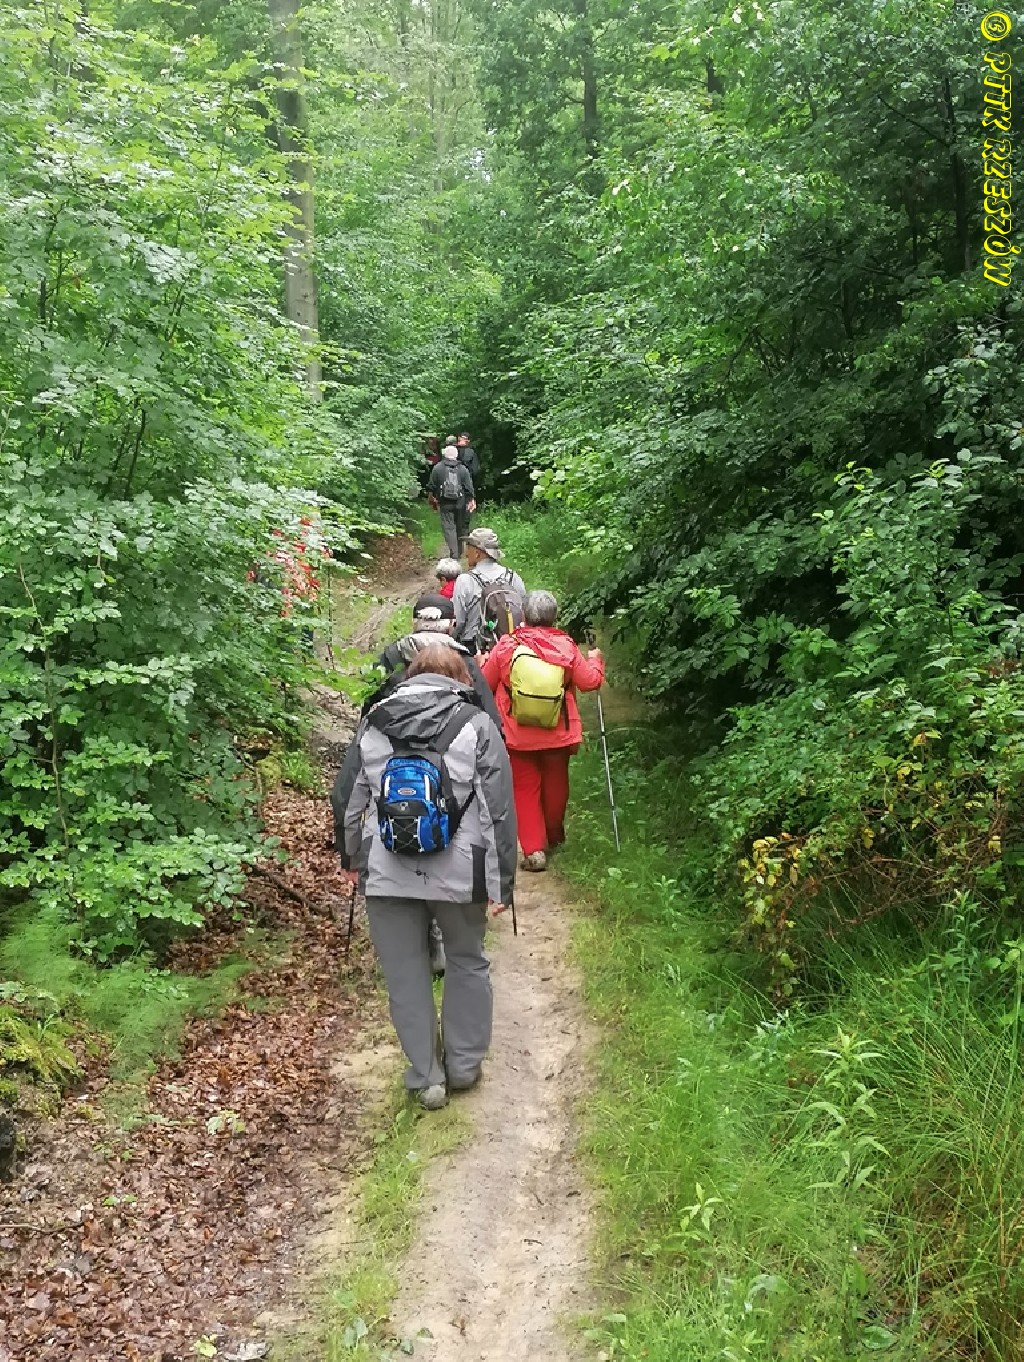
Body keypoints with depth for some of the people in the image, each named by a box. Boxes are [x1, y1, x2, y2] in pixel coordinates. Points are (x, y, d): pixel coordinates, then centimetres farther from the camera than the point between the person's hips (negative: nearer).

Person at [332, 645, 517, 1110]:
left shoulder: (373, 724, 6)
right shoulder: (477, 726, -2)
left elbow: (345, 799, 12)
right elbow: (499, 811, -7)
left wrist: (351, 858, 26)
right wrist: (501, 883, -2)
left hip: (386, 876, 1)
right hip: (457, 874, -1)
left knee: (405, 975, 14)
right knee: (468, 963, 21)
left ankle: (426, 1077, 23)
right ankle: (464, 1066, 31)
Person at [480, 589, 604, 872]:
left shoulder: (506, 646, -13)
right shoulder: (566, 646, -11)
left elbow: (485, 682, -2)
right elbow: (590, 681, -2)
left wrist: (483, 662, 20)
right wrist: (594, 659, 19)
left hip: (518, 736, -1)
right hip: (557, 735, 2)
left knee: (525, 789, 10)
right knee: (555, 785, 20)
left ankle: (533, 849, 3)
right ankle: (553, 837, 40)